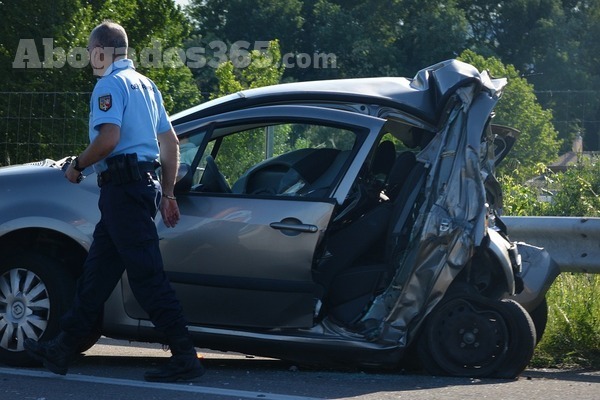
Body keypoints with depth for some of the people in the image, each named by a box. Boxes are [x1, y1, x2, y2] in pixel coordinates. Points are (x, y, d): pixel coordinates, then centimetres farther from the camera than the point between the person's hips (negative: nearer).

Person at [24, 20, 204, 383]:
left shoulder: (110, 84, -9)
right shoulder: (145, 84, 20)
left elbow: (108, 138, -22)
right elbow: (170, 142, 21)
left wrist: (77, 166, -6)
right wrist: (167, 194, 23)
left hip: (122, 185, -10)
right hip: (146, 184, 10)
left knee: (147, 275, -10)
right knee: (98, 270, 13)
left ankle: (185, 357, -13)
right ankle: (64, 350, 19)